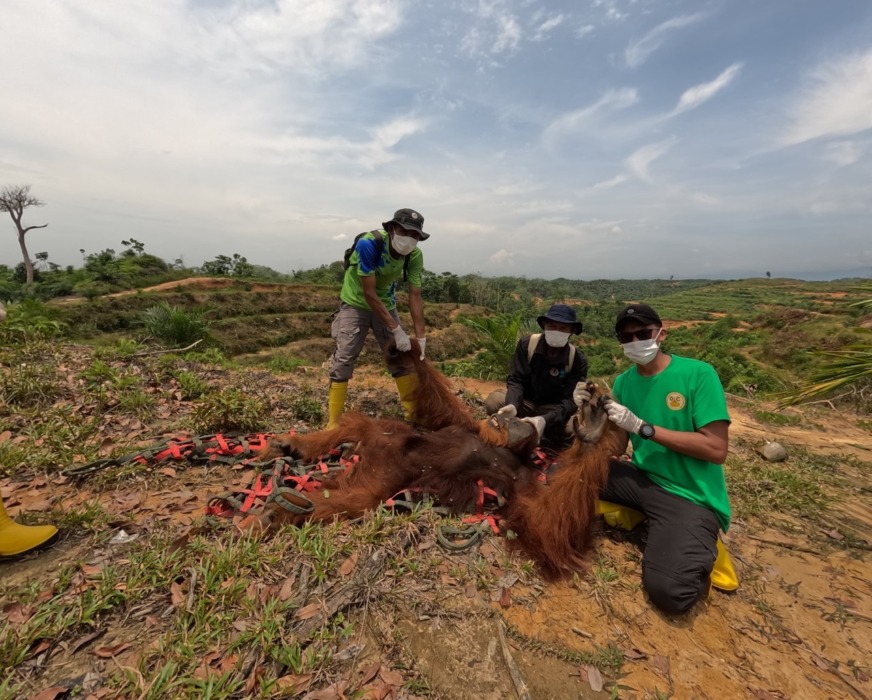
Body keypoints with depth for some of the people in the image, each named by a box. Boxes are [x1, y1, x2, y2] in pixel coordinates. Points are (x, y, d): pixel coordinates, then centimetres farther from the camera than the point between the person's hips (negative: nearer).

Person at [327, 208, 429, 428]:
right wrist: (397, 330, -31)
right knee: (343, 361, -9)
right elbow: (369, 293, -31)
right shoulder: (368, 244, -31)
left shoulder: (415, 255, -16)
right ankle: (333, 423, 1)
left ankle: (414, 413, 15)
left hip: (386, 305, 5)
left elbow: (415, 296, -14)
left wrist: (420, 337, -19)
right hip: (355, 304, -4)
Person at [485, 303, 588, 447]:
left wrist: (545, 419, -43)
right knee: (494, 400, -30)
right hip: (525, 402, 0)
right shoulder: (527, 344, -16)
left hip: (553, 409, 1)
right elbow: (516, 380, -15)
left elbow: (570, 399, -22)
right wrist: (512, 405, -38)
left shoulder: (578, 360, -17)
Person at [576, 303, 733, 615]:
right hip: (642, 479, 5)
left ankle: (696, 548, 8)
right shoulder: (623, 382, 3)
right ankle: (636, 515, 6)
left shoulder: (699, 374, -12)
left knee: (669, 591, -25)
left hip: (691, 497, -5)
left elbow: (717, 449, -17)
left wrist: (642, 426, -21)